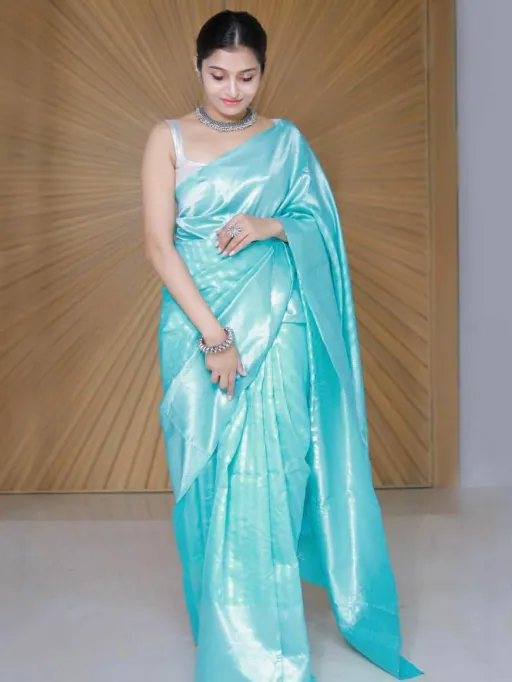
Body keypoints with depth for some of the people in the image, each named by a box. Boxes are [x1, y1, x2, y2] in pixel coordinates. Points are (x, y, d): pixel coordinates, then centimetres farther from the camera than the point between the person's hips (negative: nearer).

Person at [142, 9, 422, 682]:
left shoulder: (286, 140, 8)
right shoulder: (169, 139, 2)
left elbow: (322, 228, 11)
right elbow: (158, 242, -7)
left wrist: (272, 227, -12)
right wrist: (213, 335, -16)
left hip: (275, 326, 0)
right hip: (198, 324, 0)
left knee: (263, 478, -5)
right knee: (209, 478, 4)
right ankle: (217, 622, 23)